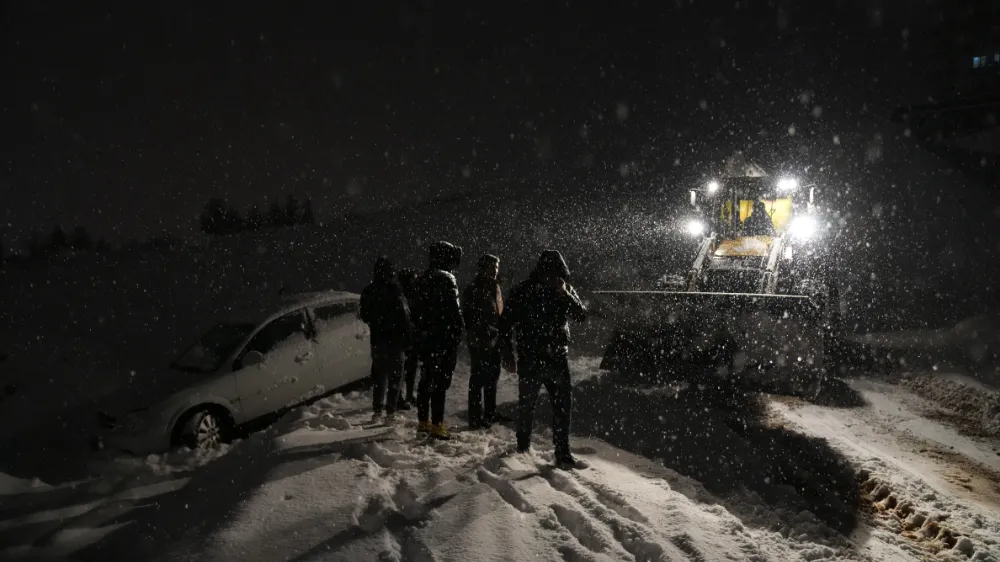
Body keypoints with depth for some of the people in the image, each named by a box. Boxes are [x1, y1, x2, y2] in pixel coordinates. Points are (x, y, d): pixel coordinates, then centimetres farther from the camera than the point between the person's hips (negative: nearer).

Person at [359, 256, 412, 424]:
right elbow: (404, 315, -17)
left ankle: (377, 411, 14)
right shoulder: (394, 290, -15)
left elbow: (365, 317, 11)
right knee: (394, 376, 3)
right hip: (395, 339, -5)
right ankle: (390, 412, 1)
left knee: (379, 375, 15)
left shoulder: (368, 291, 4)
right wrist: (408, 338, -10)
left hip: (377, 339, 5)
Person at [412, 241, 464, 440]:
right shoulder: (446, 279, -13)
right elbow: (454, 311, -17)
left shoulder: (424, 279, 13)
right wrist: (457, 335, -12)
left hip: (425, 339, 9)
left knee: (426, 380, 15)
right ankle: (437, 425, -3)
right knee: (440, 382, -5)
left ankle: (423, 421, 23)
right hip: (444, 339, -9)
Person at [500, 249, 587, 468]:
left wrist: (565, 294, -19)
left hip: (558, 358, 2)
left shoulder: (566, 291, 3)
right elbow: (506, 322, -1)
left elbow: (582, 315, -6)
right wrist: (508, 353, -5)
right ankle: (523, 446, 31)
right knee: (526, 405, 11)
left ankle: (563, 454, 5)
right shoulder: (522, 292, -6)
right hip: (529, 358, -2)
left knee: (563, 406, -1)